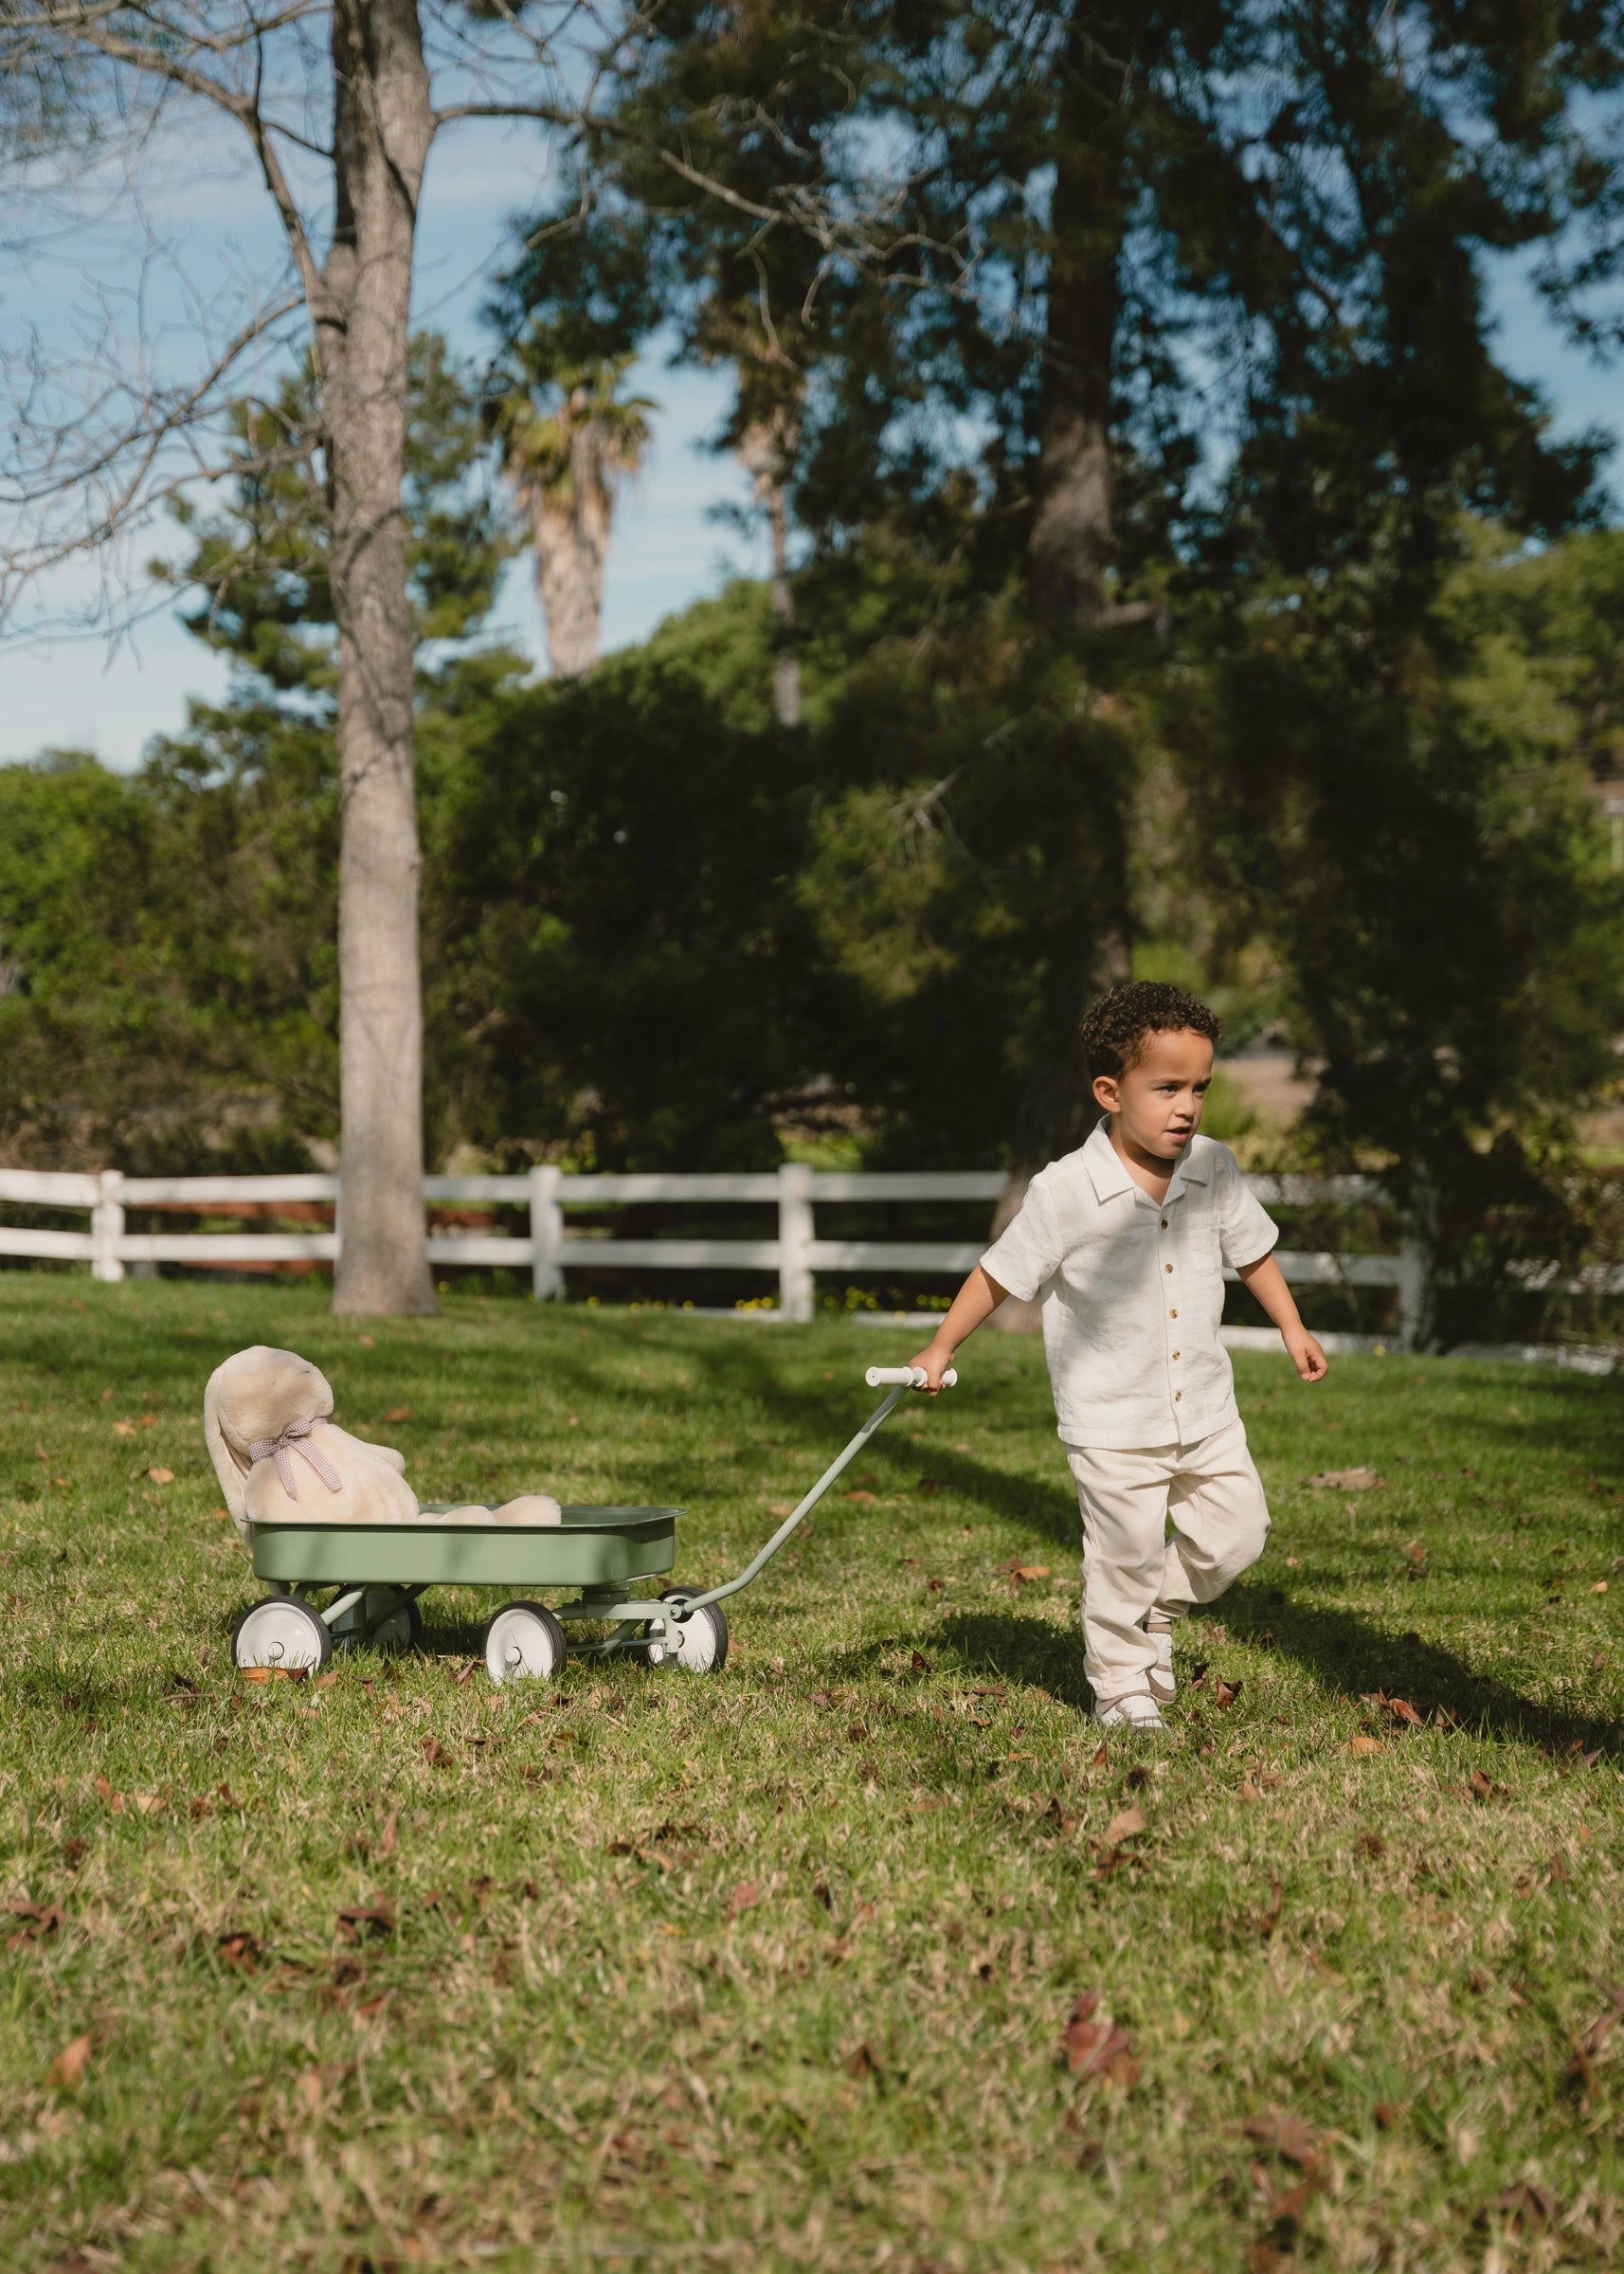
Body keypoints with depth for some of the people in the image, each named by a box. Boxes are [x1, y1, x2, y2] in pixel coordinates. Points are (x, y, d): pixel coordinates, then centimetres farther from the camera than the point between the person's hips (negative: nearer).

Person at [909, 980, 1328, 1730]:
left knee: (1236, 1533, 7)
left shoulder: (1212, 1170, -3)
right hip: (1112, 1422, -5)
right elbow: (1000, 1273, -7)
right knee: (1126, 1559, 1)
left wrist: (1292, 1328, 18)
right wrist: (940, 1349, -5)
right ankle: (1121, 1683, 23)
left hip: (1204, 1407, 5)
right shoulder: (1065, 1192, -17)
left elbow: (1251, 1249, 15)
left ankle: (1157, 1612, 34)